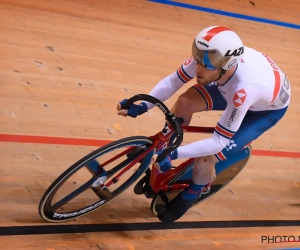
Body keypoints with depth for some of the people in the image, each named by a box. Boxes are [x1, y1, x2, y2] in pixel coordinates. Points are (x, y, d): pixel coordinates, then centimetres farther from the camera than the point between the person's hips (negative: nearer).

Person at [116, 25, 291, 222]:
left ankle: (188, 197, 18)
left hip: (269, 108, -6)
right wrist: (142, 106, -34)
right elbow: (173, 81, -21)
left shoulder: (244, 89, -46)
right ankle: (159, 158, 8)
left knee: (205, 159, -16)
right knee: (185, 102, -17)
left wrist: (173, 154, -47)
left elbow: (218, 142, -40)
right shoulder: (209, 56, -32)